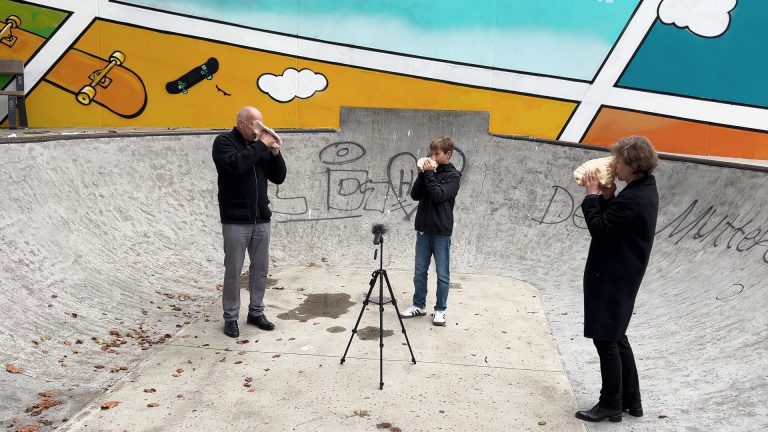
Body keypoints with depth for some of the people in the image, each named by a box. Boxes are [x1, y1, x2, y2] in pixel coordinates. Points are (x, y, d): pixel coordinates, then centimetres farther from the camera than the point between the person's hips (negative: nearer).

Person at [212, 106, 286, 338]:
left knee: (260, 268, 11)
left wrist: (275, 153, -5)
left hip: (261, 219, 5)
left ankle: (256, 312, 24)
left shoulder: (261, 145, 10)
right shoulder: (224, 142, -4)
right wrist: (261, 146, -18)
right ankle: (230, 317, 13)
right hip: (235, 220, -5)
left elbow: (278, 178, 9)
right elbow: (236, 164, -25)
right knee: (233, 270, 2)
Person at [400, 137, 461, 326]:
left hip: (441, 231, -5)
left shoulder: (452, 175, -5)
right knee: (419, 271, 11)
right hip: (423, 229, 5)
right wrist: (423, 173, -8)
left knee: (442, 274, 4)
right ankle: (419, 305, 23)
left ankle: (440, 310, 14)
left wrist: (429, 173, -14)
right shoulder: (430, 171, 9)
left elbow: (438, 195, -19)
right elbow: (415, 195, 1)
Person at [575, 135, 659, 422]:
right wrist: (606, 197, -1)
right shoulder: (645, 190, 8)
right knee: (616, 338, 19)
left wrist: (592, 195, -13)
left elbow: (599, 229, -21)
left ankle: (611, 405, 13)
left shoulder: (632, 199, -24)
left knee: (606, 340, 1)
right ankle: (630, 400, 30)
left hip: (612, 278, -11)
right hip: (622, 276, 11)